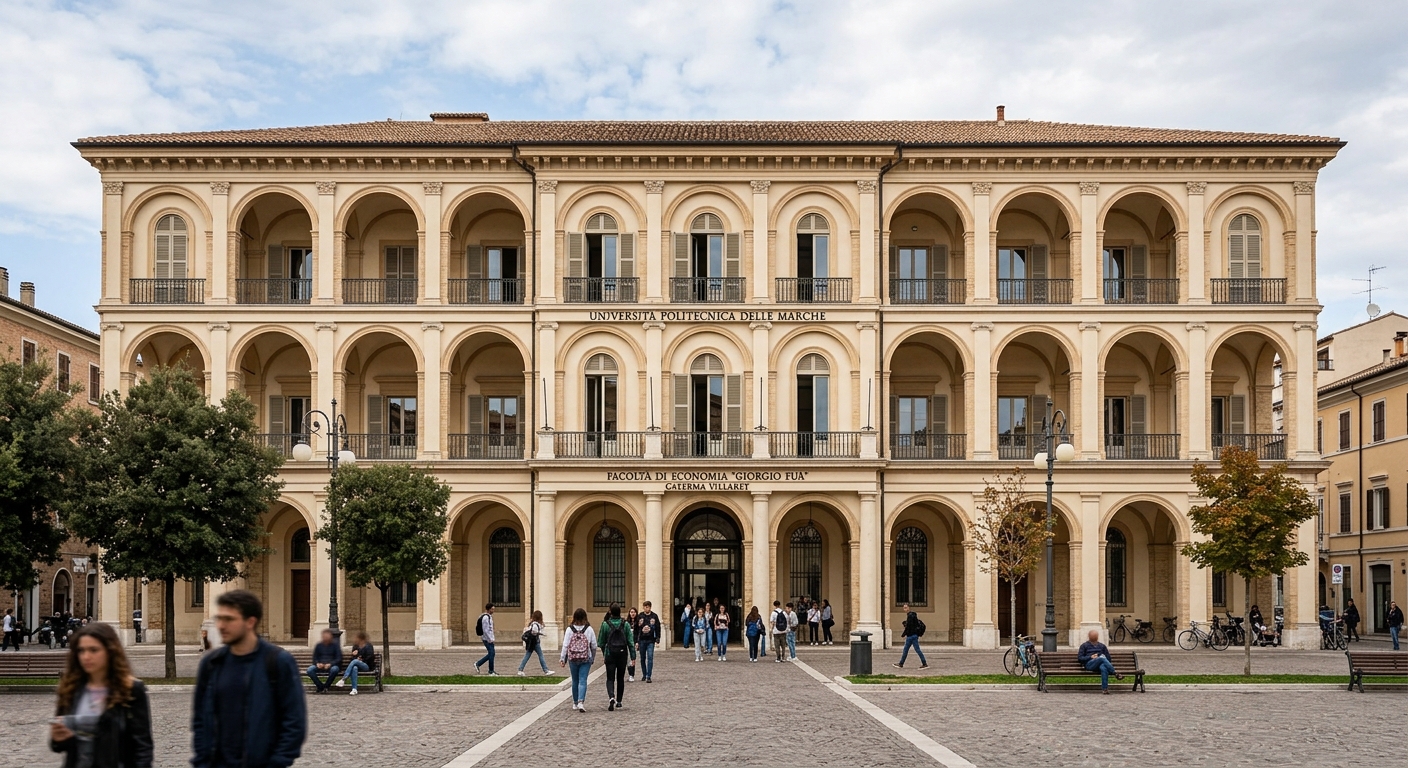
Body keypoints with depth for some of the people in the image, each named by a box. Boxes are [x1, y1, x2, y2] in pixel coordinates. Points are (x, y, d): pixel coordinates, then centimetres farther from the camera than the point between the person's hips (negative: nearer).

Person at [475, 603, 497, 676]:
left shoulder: (489, 616, 14)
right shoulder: (486, 617, -18)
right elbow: (485, 630, -22)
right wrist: (490, 640, -20)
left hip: (489, 639, 10)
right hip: (487, 639, -10)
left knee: (491, 654, 13)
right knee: (491, 654, -4)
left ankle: (477, 664, 19)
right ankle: (491, 672, 2)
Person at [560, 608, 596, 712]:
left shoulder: (569, 629, -4)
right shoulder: (589, 629, -4)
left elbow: (565, 645, -5)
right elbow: (594, 645, 0)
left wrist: (563, 659, 1)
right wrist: (593, 658, 14)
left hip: (573, 659, 1)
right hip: (586, 659, -1)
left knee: (575, 681, 15)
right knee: (583, 680, -3)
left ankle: (575, 703, 25)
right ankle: (581, 702, -20)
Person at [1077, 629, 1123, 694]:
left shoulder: (1102, 645, 28)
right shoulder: (1084, 645, 20)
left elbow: (1108, 658, 23)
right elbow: (1079, 658, 9)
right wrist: (1091, 657, -4)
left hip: (1100, 663, 2)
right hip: (1089, 664, -2)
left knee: (1103, 668, -39)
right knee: (1102, 658, -36)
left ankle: (1104, 689, -46)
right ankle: (1115, 673, -41)